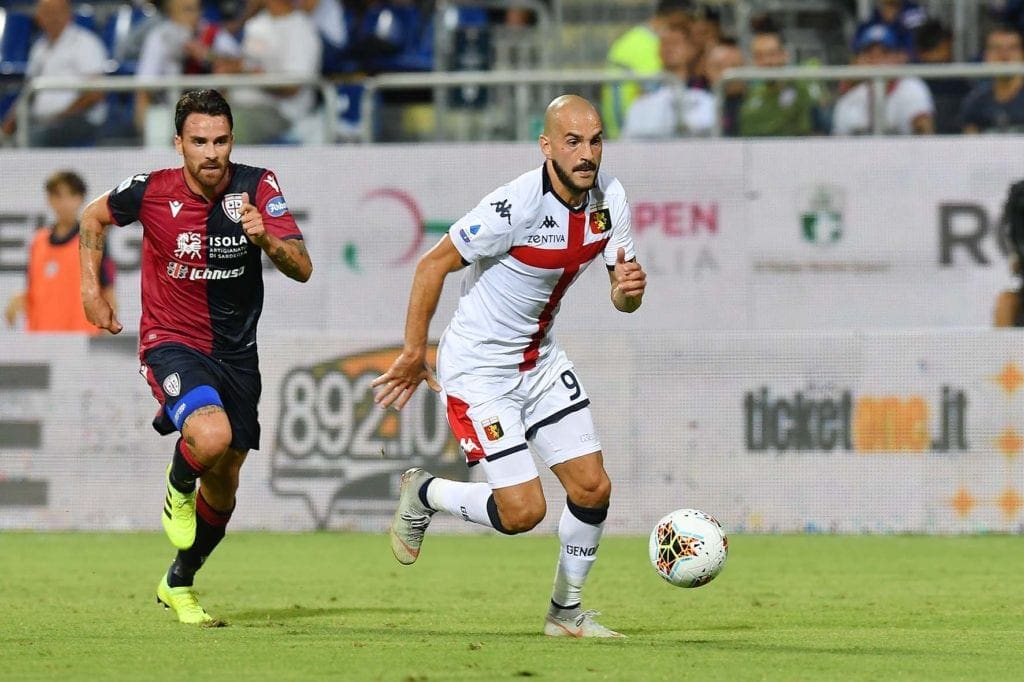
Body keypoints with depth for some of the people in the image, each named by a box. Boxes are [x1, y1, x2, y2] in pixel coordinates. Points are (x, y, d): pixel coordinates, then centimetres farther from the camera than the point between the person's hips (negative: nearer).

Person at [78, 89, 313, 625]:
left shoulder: (257, 188, -11)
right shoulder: (151, 192, -14)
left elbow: (302, 269, -16)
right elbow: (93, 217, 8)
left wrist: (266, 239, -35)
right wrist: (91, 289, 3)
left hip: (236, 353, 3)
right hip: (171, 343, -3)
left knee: (224, 481, 12)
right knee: (212, 436, -31)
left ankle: (179, 584, 36)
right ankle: (178, 489, 5)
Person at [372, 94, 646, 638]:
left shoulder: (608, 197, -5)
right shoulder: (516, 205, -27)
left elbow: (623, 300, 2)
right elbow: (434, 265, -17)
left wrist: (629, 288, -23)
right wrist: (413, 354, -12)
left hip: (541, 359, 7)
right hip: (478, 369, -7)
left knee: (592, 488, 1)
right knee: (522, 511, -11)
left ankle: (566, 610, 22)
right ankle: (423, 495, 17)